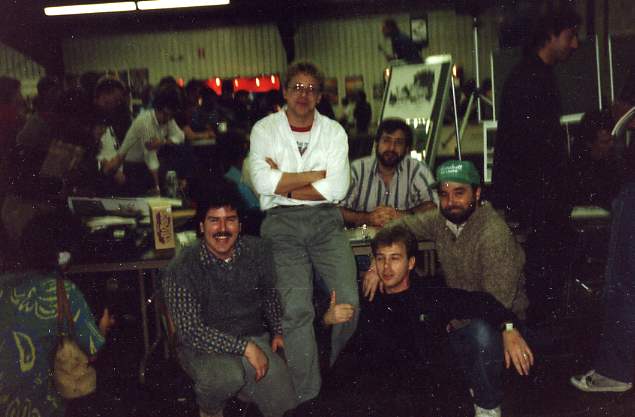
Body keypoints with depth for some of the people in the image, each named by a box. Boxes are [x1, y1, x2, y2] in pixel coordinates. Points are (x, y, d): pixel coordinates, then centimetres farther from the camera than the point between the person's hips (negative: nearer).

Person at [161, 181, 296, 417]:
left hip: (253, 339, 4)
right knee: (229, 375, -36)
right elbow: (190, 331, -22)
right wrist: (245, 347, -27)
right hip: (204, 347, -4)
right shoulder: (180, 270, -19)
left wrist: (278, 331, 12)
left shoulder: (258, 251, -5)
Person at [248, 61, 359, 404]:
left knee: (349, 302, -11)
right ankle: (308, 395, -1)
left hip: (324, 220, 2)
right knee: (296, 309, -15)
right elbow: (263, 182, -9)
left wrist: (283, 183, -4)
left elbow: (336, 189, -3)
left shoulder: (333, 131, 10)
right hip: (280, 222, -1)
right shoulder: (264, 129, 7)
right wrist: (316, 174, -6)